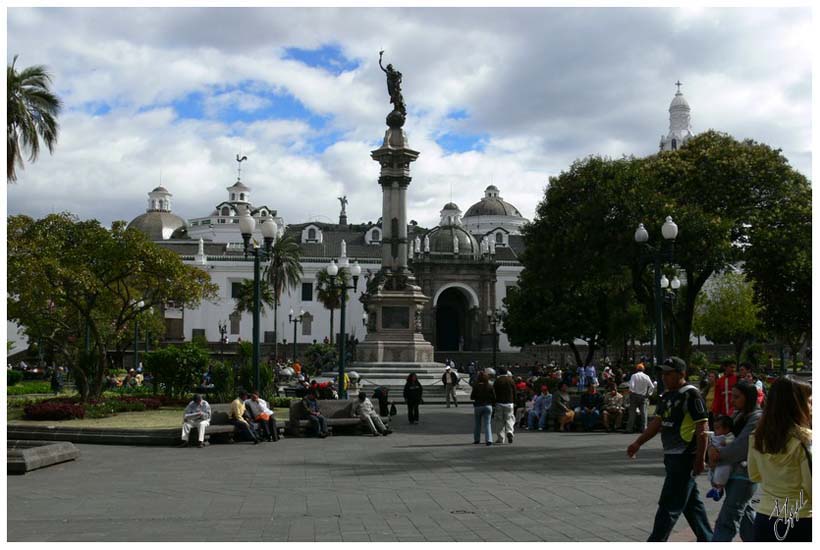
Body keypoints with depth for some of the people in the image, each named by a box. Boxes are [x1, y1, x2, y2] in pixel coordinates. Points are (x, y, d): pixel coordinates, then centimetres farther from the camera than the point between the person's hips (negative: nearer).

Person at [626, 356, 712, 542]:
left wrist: (700, 459, -18)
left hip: (684, 458, -9)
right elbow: (657, 422, 17)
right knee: (691, 502, 17)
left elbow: (702, 430, -17)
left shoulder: (691, 395, -15)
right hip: (672, 457, 9)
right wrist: (637, 443, 12)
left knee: (669, 505, -4)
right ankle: (706, 540, 27)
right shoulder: (667, 396, 12)